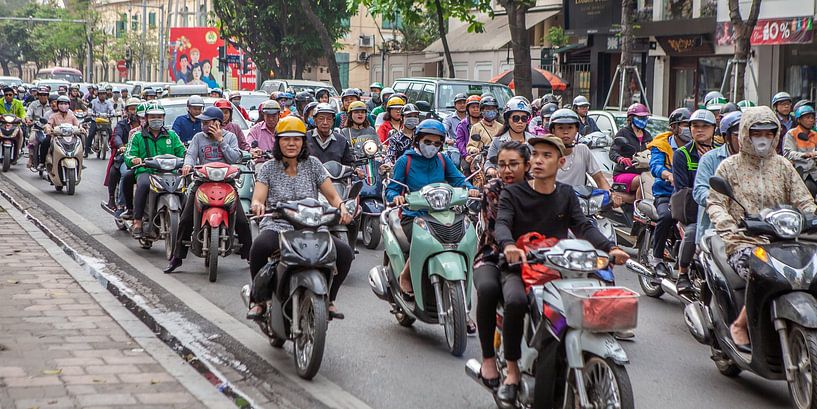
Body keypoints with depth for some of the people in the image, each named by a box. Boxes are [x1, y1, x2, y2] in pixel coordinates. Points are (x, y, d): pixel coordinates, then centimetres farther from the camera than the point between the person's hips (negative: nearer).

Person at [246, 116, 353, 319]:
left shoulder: (313, 165, 9)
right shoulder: (268, 168, 7)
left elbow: (333, 197, 8)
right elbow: (257, 199, -4)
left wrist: (342, 208, -15)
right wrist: (258, 205, -29)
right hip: (277, 227, -2)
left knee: (345, 252, -23)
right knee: (259, 246, -37)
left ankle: (328, 299, 2)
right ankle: (258, 299, -14)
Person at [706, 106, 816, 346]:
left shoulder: (783, 166, 20)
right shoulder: (729, 166, 12)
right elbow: (715, 202, 4)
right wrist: (727, 225, -17)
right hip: (743, 242, -3)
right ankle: (740, 325, -14)